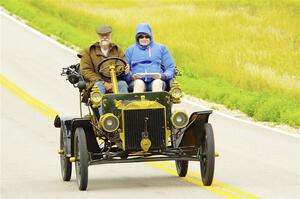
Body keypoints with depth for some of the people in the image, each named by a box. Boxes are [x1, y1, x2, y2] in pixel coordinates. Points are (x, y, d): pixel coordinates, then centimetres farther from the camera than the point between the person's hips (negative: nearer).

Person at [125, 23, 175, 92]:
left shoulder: (161, 48, 23)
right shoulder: (130, 50, 23)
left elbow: (170, 68, 18)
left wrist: (162, 76, -4)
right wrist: (131, 76, -8)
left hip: (156, 80, 0)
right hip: (137, 80, 0)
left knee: (157, 82, -36)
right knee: (139, 83, -36)